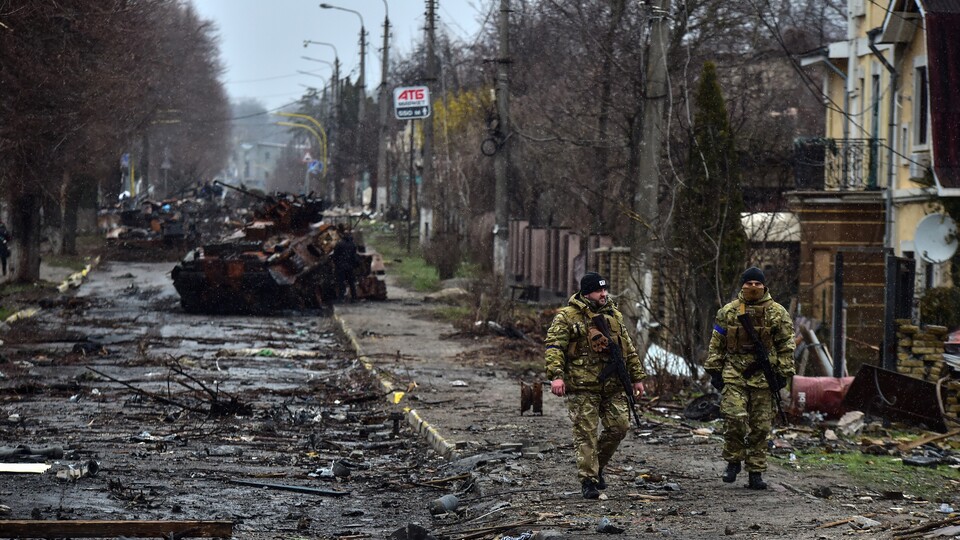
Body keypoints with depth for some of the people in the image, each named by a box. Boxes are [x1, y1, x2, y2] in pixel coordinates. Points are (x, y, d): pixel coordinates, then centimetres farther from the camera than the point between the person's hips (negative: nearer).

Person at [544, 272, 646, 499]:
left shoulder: (614, 314, 14)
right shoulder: (568, 317, -4)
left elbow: (628, 348, 21)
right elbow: (553, 346, -12)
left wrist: (637, 377, 18)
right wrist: (556, 375, -25)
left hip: (613, 385, 5)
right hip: (582, 387, -5)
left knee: (619, 426, 4)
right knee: (586, 433, -4)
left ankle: (597, 466, 26)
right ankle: (588, 480, 2)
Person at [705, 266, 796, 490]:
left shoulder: (777, 313, 5)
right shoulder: (728, 312, 7)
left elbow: (786, 346, 6)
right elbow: (716, 345, 10)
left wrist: (783, 374, 1)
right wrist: (714, 371, 6)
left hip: (763, 377, 0)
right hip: (734, 374, 0)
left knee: (760, 427, 2)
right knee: (735, 418, -16)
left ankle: (756, 472, 9)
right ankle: (733, 461, 4)